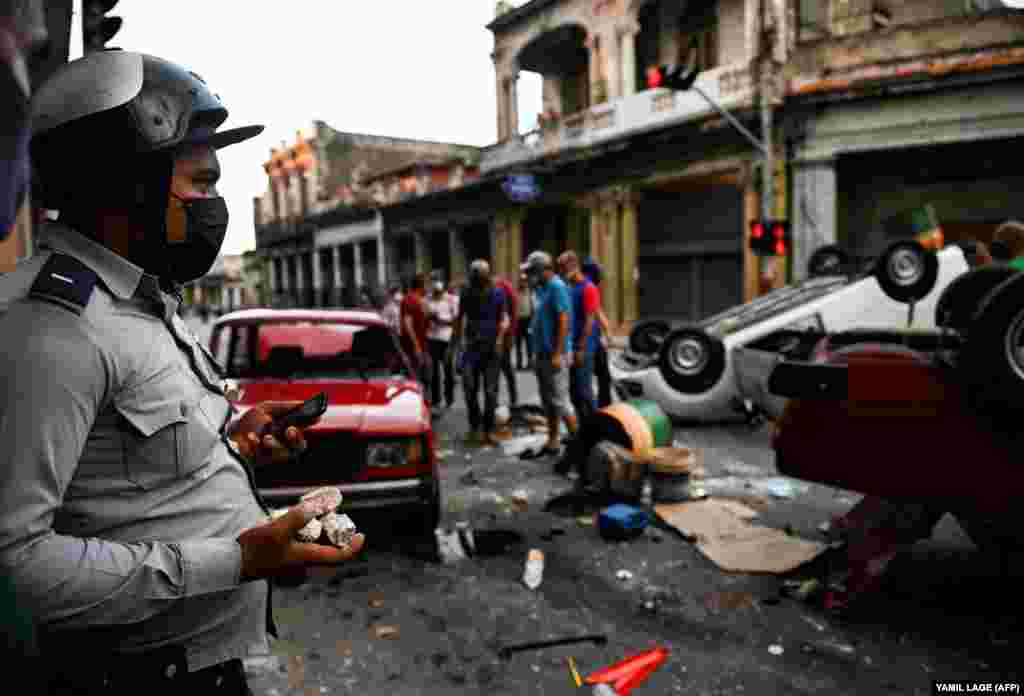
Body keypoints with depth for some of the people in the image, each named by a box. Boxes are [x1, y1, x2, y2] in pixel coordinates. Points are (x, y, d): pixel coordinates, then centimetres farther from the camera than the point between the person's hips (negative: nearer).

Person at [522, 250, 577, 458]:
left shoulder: (556, 287, -13)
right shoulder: (541, 288, 14)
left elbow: (564, 321, -19)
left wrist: (557, 354, -22)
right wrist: (537, 352, 18)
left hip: (554, 355, -9)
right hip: (542, 354, 9)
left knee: (560, 401, -6)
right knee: (548, 401, 13)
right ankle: (552, 442, 21)